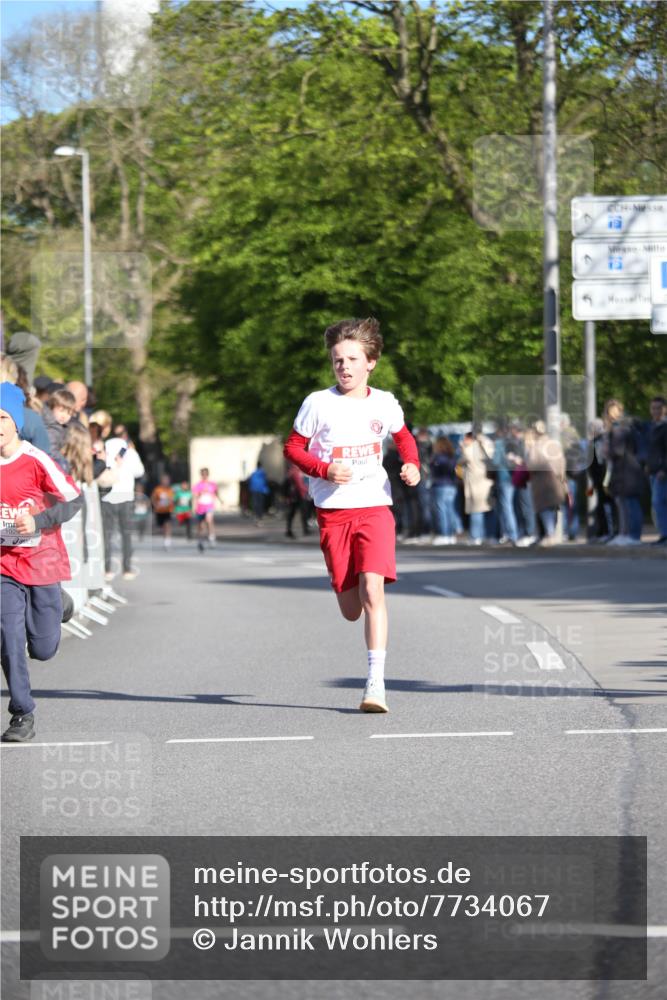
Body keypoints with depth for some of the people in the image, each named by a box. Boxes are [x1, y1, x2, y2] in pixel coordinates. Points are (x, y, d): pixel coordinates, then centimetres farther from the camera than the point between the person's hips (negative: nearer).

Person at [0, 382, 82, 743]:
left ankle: (57, 604, 37)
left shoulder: (36, 462, -13)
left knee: (42, 649, 5)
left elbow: (74, 500, -7)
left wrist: (37, 522, -18)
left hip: (42, 561, -2)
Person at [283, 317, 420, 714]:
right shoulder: (319, 403, -2)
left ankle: (376, 684, -19)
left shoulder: (384, 404, 5)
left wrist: (412, 465, 4)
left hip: (374, 507, 0)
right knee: (351, 610, 2)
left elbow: (404, 436, 24)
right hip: (333, 512, 0)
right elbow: (293, 447, 5)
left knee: (372, 590, -19)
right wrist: (324, 470, -12)